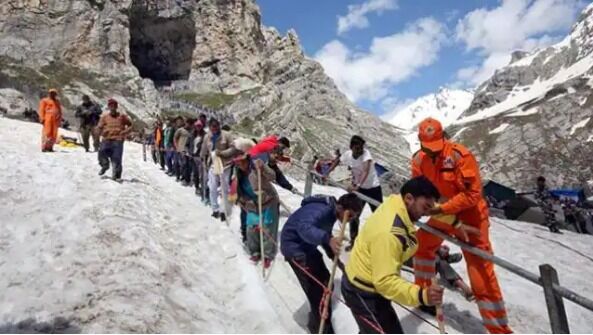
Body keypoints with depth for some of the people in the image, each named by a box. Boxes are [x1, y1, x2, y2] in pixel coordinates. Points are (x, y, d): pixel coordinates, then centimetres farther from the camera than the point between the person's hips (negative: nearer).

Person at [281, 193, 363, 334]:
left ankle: (318, 321, 34)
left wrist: (334, 256, 5)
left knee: (325, 283, 14)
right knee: (317, 289, -9)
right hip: (294, 246, -10)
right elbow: (304, 227, -46)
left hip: (307, 246, 10)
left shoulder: (331, 212, 2)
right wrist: (328, 239, -59)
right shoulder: (321, 210, -28)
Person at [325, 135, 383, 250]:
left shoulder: (366, 153, -26)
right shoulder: (347, 154, -13)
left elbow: (366, 171, -41)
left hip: (373, 188, -4)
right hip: (358, 188, 4)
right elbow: (337, 161, 8)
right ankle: (353, 241, 23)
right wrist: (326, 174, 2)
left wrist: (357, 185, -54)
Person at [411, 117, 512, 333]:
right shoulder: (418, 160, -9)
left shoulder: (460, 155, -25)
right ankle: (423, 292, 41)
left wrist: (440, 209, -32)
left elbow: (472, 194, -26)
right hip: (442, 216, 6)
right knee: (421, 246, 18)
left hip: (470, 216, -6)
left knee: (481, 274, -8)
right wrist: (454, 223, -19)